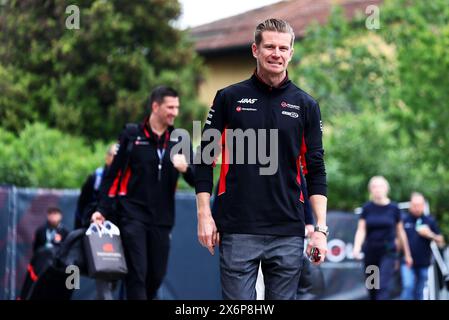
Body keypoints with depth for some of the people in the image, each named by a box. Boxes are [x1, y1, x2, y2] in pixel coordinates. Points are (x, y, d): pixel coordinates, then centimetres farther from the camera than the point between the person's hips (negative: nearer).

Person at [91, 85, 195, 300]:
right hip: (133, 215, -4)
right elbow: (113, 174, 3)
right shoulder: (131, 135, -1)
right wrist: (103, 210, -3)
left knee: (156, 275, 6)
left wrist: (185, 168, -16)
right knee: (137, 273, -10)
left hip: (162, 219, 4)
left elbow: (195, 180, 6)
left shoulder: (179, 140, 7)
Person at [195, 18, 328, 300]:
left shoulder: (306, 105, 8)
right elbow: (205, 159, 5)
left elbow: (316, 170, 7)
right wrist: (204, 215, -3)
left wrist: (321, 228, -1)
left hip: (288, 233, 2)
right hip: (237, 231, -2)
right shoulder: (229, 98, 4)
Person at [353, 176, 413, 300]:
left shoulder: (394, 208, -1)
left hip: (388, 252, -2)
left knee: (383, 286, -16)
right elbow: (361, 230, -4)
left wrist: (407, 254, 11)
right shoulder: (367, 208, 1)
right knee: (372, 288, 7)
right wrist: (357, 248, -22)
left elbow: (400, 232, 7)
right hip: (370, 252, 2)